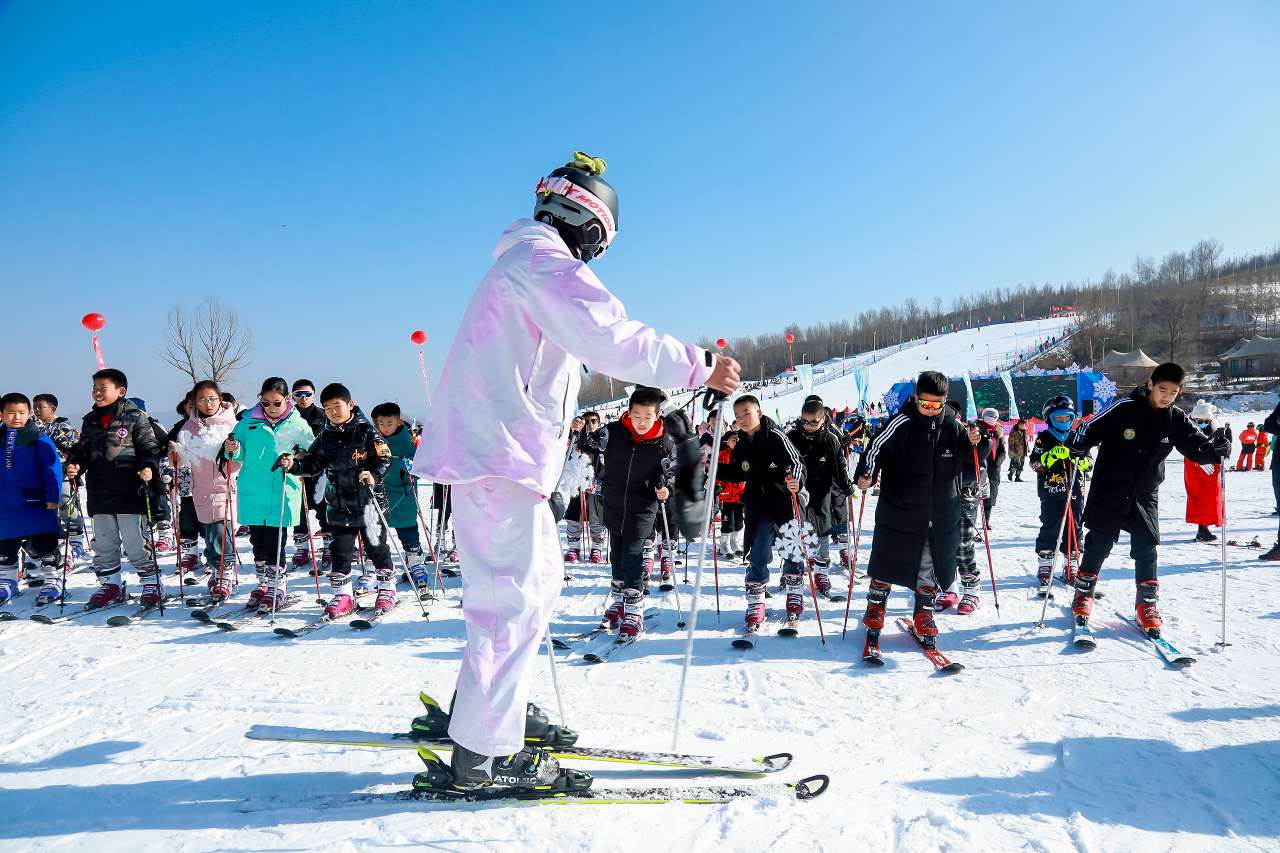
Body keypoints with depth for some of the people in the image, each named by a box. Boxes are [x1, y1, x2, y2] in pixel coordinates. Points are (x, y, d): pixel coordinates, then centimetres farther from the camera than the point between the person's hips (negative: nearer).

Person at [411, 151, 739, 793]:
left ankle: (482, 713, 27)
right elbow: (611, 338, -23)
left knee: (537, 583, 17)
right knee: (515, 597, -7)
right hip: (497, 452, -11)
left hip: (498, 448, 11)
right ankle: (483, 753, 0)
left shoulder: (526, 261, 22)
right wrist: (698, 368, -16)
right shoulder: (543, 259, -11)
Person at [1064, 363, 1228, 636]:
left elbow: (1196, 445, -2)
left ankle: (1147, 605, 14)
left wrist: (1214, 450, -24)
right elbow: (1090, 430, -11)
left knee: (1146, 550, 0)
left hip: (1145, 495, 3)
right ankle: (1083, 595, 23)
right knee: (1098, 546, 6)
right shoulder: (1123, 409, -15)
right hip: (1108, 491, -3)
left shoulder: (1176, 419, -3)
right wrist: (1076, 444, -30)